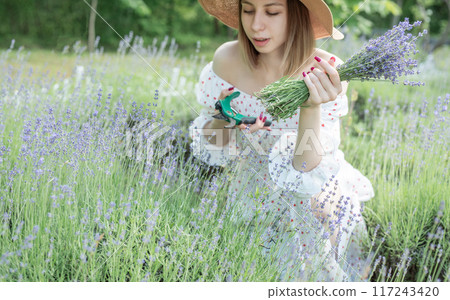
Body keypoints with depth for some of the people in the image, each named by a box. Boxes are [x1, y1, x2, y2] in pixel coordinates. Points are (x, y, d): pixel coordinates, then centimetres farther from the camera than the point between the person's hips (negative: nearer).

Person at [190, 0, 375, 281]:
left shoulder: (324, 73, -24)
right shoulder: (227, 59, -17)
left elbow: (306, 173, -26)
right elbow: (212, 147, -4)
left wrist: (311, 108, -42)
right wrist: (223, 120, -26)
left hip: (310, 204, -2)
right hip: (251, 195, 2)